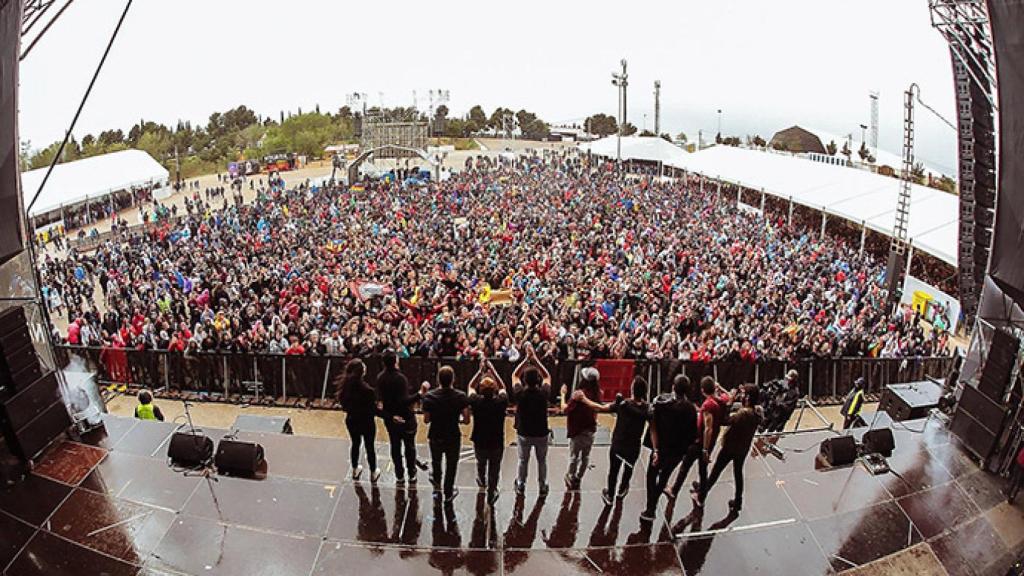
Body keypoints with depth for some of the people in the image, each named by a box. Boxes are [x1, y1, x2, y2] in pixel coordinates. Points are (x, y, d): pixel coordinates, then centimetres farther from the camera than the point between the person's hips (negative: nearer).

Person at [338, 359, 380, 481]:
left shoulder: (345, 386, -13)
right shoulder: (367, 390, -31)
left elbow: (344, 404, 0)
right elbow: (373, 409, -24)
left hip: (351, 420, 5)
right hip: (366, 422, -5)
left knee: (355, 444, 25)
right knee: (369, 447, 15)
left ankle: (355, 471, 44)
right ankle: (373, 473, 33)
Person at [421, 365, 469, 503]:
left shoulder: (429, 396, -19)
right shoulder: (461, 396, -19)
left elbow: (426, 420, -12)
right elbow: (466, 420, -18)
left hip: (435, 437, 1)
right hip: (453, 437, -1)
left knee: (436, 462, 28)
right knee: (451, 465, 21)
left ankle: (437, 488, 47)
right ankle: (448, 494, 36)